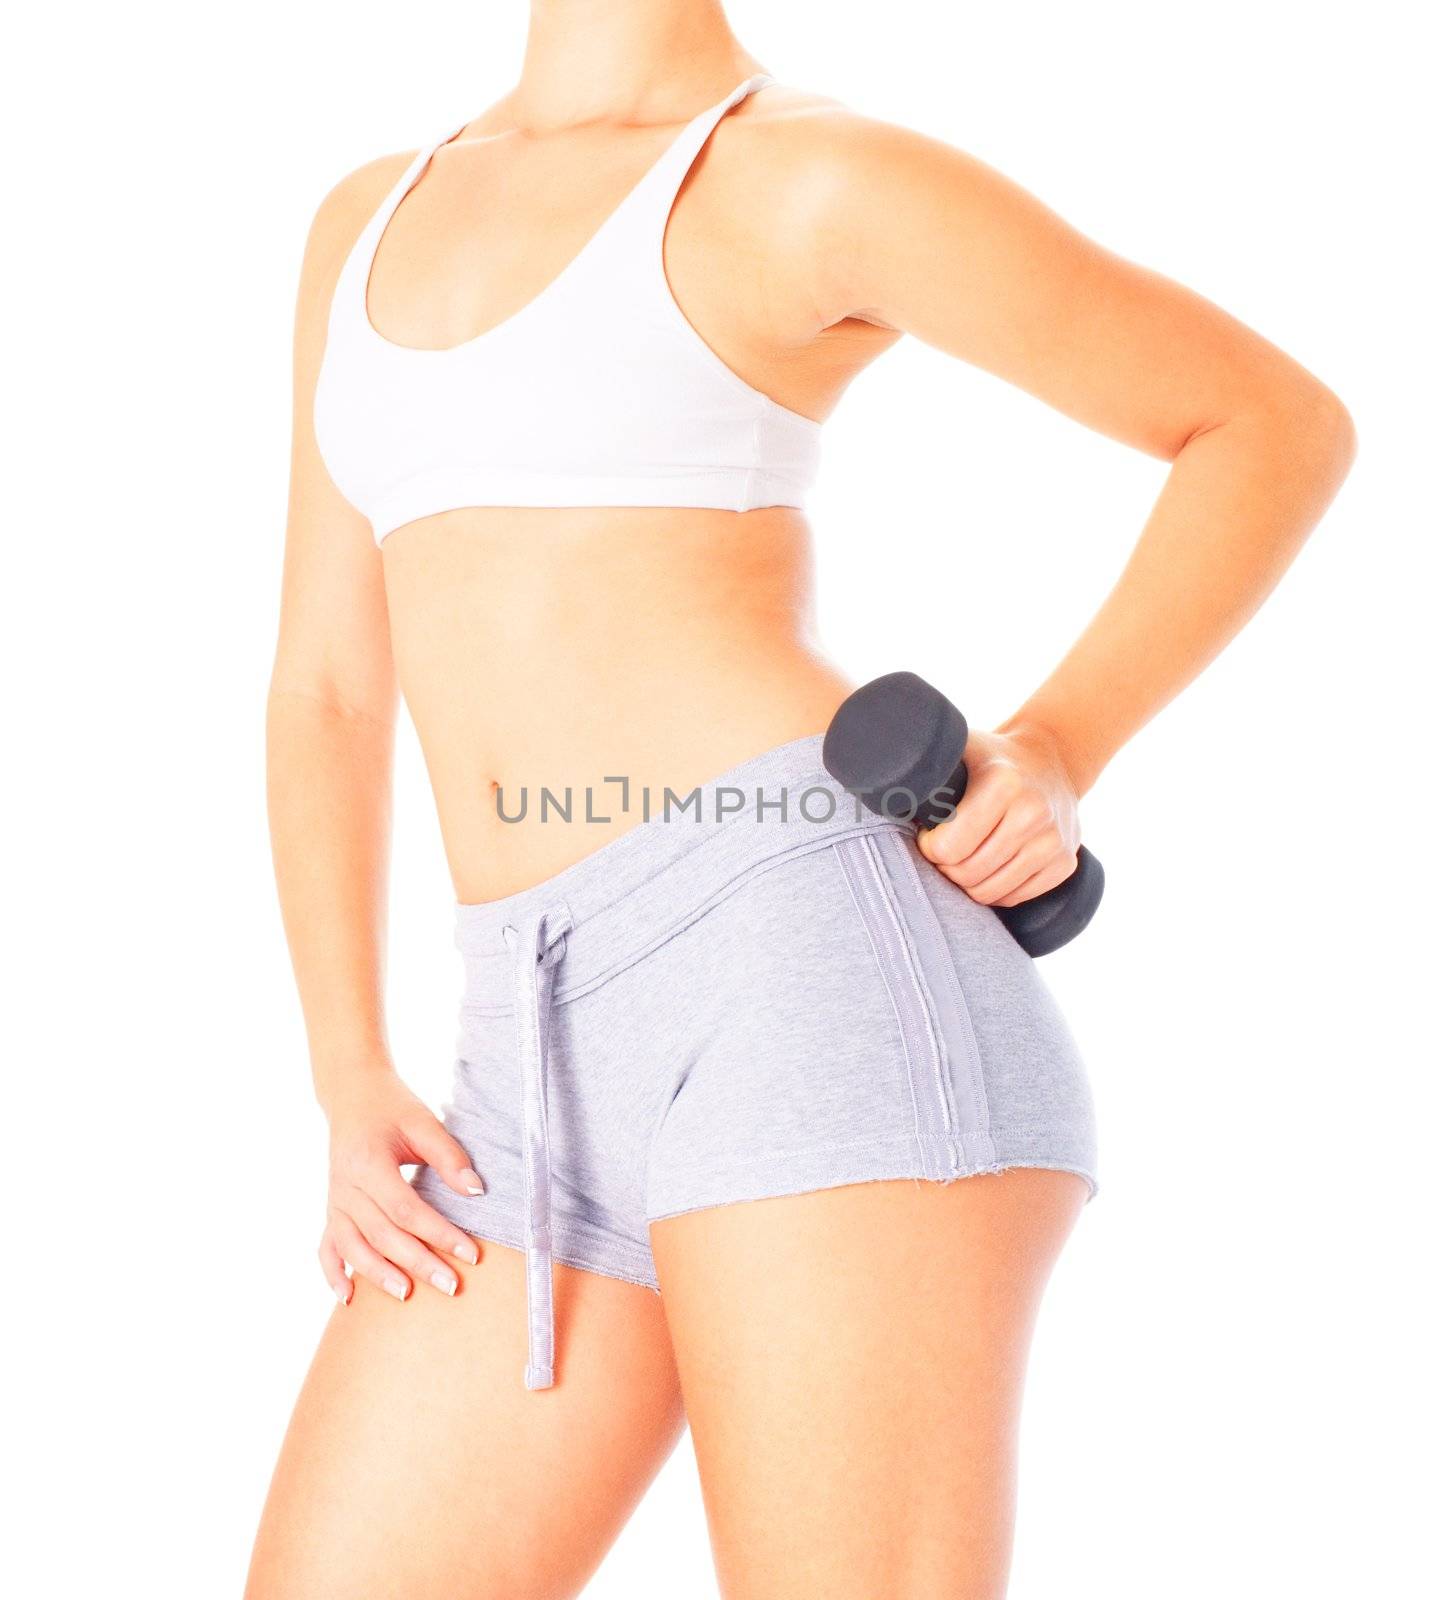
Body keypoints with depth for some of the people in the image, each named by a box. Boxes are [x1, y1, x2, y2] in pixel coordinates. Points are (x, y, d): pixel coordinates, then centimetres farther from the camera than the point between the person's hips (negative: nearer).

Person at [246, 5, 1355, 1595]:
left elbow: (1282, 421, 11)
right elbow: (325, 692, 24)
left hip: (809, 963, -7)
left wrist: (1058, 755, -3)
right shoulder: (372, 221, 25)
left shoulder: (819, 179, 4)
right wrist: (353, 1099, 12)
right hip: (557, 1079, 7)